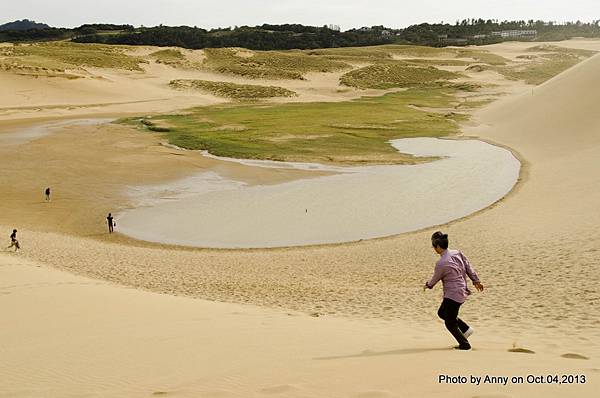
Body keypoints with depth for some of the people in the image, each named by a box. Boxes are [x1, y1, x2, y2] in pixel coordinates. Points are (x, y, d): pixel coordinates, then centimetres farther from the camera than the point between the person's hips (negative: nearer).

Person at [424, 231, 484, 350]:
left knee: (450, 323, 7)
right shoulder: (457, 253, -1)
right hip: (462, 290, 9)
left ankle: (464, 344, 17)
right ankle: (466, 329, 24)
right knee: (442, 313, 24)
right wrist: (476, 281, 20)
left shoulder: (441, 263, -22)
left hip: (453, 295, -9)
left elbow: (435, 278, -6)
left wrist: (428, 285, 16)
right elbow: (469, 267, 8)